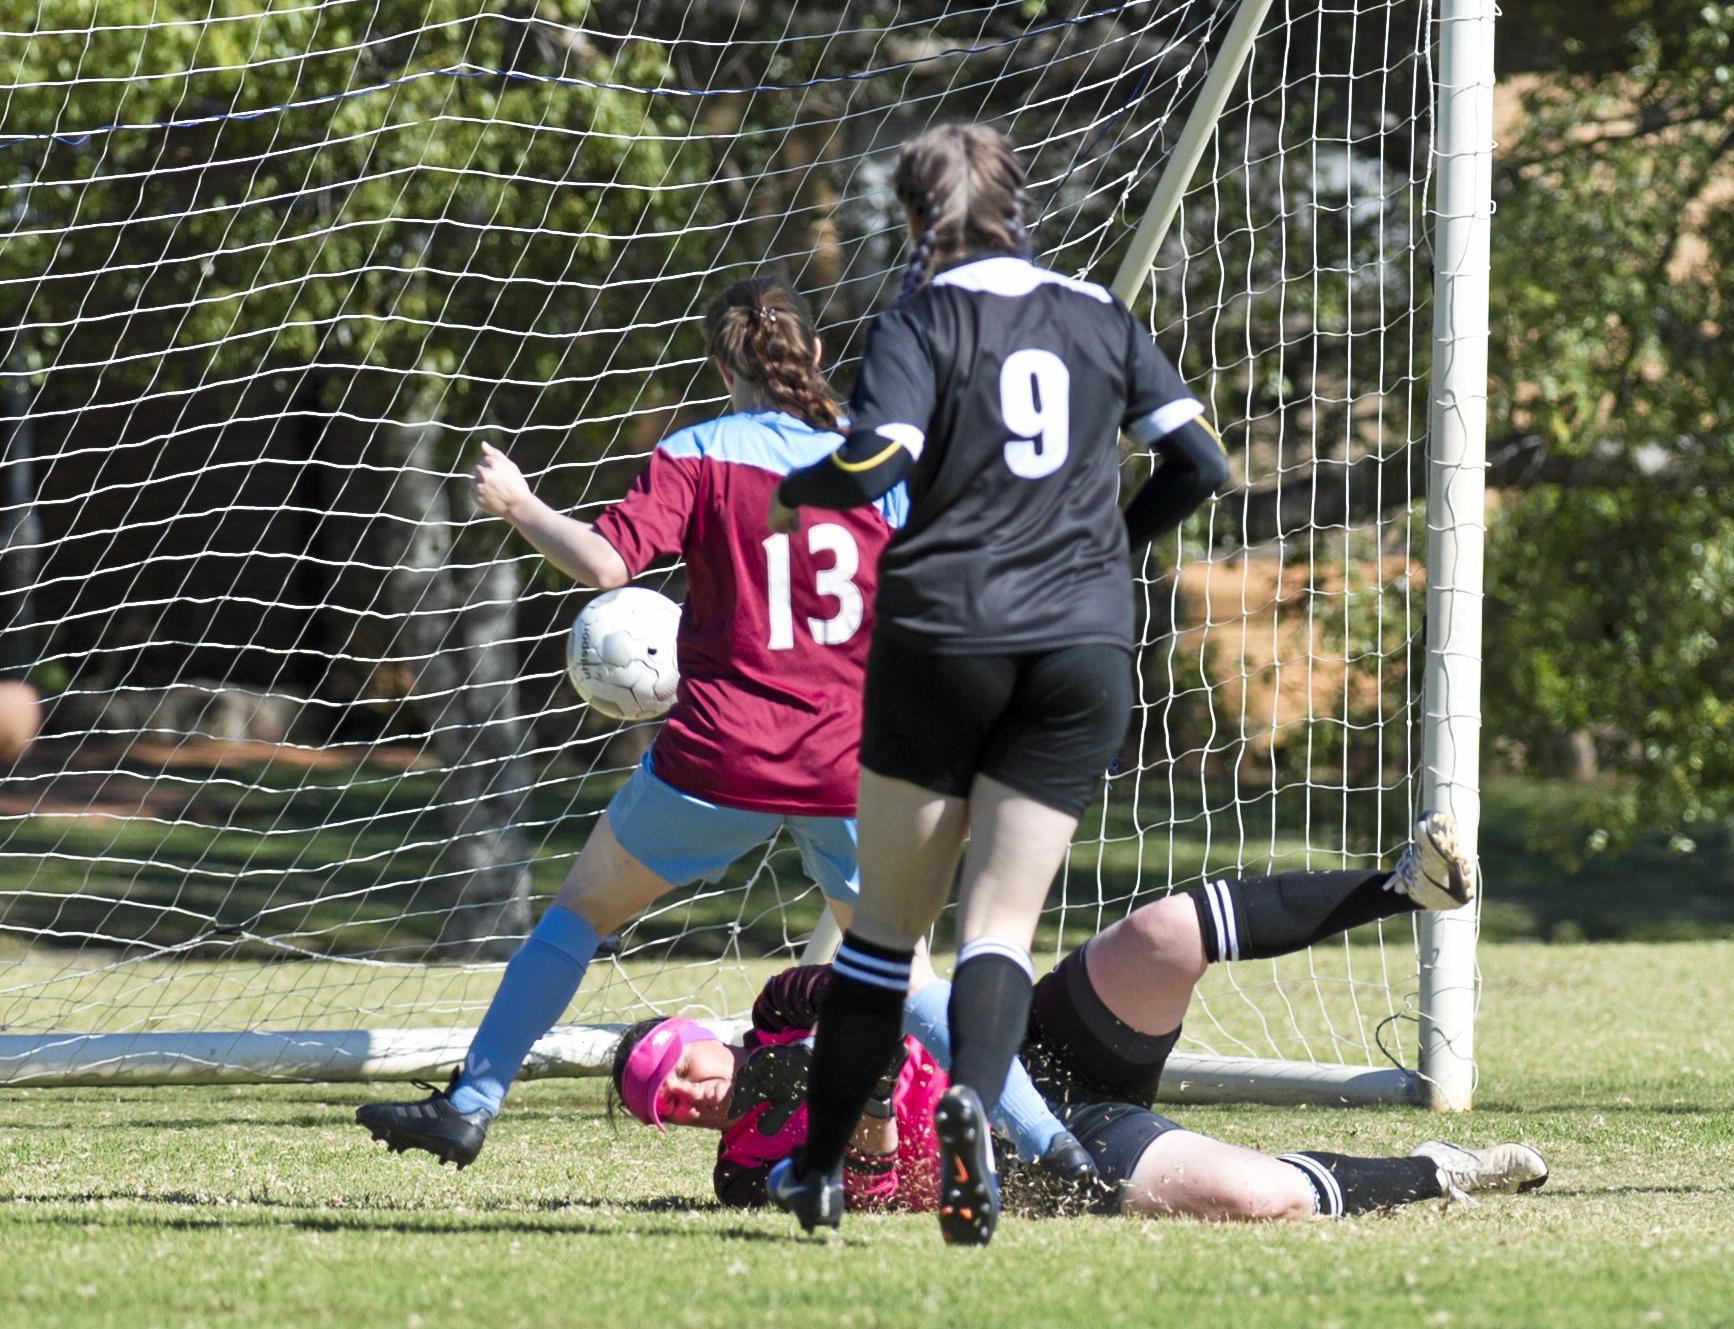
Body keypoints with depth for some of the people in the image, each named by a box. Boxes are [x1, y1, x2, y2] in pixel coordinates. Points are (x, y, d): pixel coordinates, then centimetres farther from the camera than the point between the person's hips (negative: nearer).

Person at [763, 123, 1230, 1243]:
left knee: (890, 918, 9)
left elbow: (874, 463, -16)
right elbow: (1201, 463, 9)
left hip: (940, 636, -2)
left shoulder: (923, 321, -2)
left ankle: (821, 1166, 14)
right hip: (1084, 647, 2)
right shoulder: (1101, 318, 11)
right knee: (1004, 916, 0)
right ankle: (973, 1099, -28)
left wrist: (792, 492, 4)